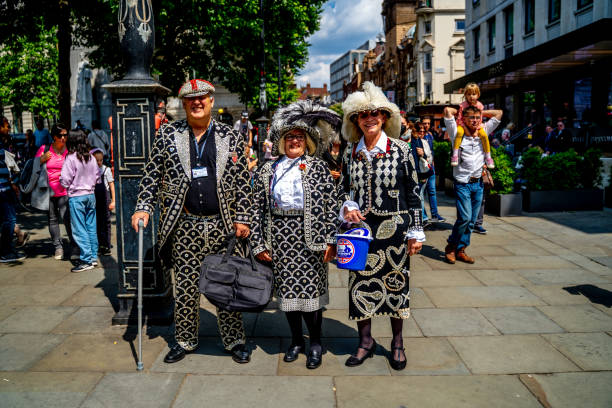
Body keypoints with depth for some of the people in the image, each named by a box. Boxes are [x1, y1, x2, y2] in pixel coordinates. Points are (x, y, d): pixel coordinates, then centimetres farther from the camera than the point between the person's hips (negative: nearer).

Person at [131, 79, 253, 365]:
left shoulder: (231, 137, 5)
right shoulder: (167, 135, 6)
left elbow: (242, 182, 5)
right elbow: (152, 176, 9)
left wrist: (243, 218, 0)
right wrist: (143, 208, -1)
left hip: (223, 226, 0)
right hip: (184, 226, 0)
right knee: (185, 287, 9)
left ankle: (234, 341, 23)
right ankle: (185, 341, 28)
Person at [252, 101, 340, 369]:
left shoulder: (318, 167, 2)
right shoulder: (268, 170, 8)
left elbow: (331, 204, -3)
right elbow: (258, 207, 5)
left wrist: (330, 240, -9)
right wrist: (259, 243, 1)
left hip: (308, 235, -2)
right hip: (280, 237, 3)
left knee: (310, 287, 1)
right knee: (287, 287, 10)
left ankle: (315, 342, 20)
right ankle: (296, 340, 29)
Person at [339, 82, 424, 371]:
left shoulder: (401, 150, -4)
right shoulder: (351, 153, 4)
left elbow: (413, 193, -2)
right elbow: (344, 188, 15)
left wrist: (415, 232, -3)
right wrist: (348, 206, -7)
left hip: (394, 228, -2)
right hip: (361, 228, 2)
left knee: (396, 281, 8)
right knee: (361, 281, 6)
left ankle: (397, 342, 28)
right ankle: (365, 340, 25)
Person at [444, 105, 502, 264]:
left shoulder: (483, 133, 10)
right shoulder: (457, 134, -3)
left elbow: (498, 113, 16)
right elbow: (447, 110, -11)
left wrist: (480, 111, 15)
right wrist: (460, 112, 8)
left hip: (478, 184, 5)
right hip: (462, 184, -5)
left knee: (472, 220, 6)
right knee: (465, 217, -14)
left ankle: (460, 250, 16)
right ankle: (450, 247, 5)